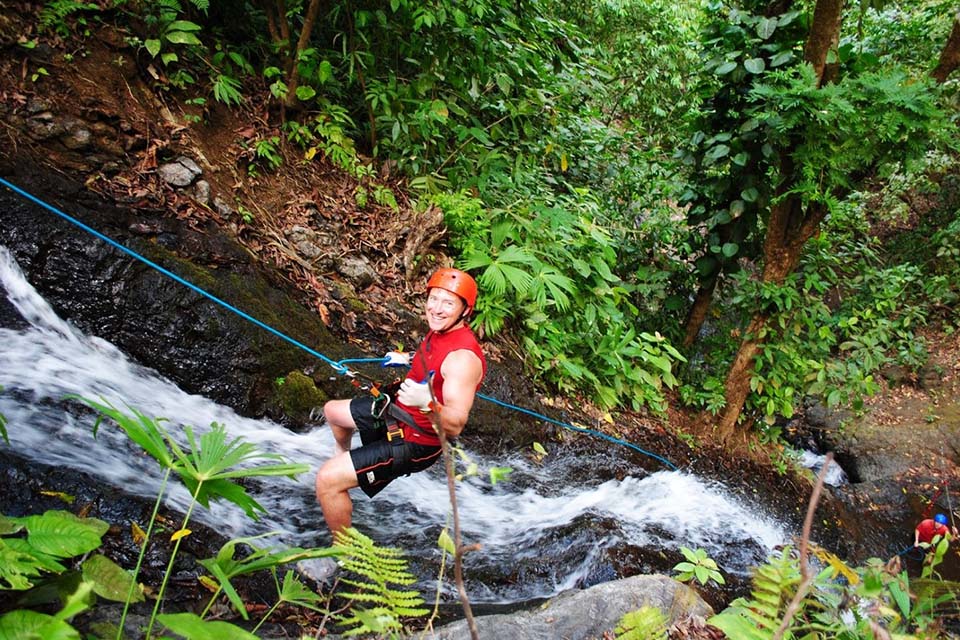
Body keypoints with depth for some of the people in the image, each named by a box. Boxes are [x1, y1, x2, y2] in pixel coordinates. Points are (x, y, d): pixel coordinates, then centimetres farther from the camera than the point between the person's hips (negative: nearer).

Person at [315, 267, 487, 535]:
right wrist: (407, 359, 29)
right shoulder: (440, 330, -4)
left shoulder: (463, 357, -32)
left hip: (413, 441, -10)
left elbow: (455, 426, -35)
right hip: (397, 412, 10)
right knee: (332, 410, 30)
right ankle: (343, 454, 64)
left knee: (328, 480, -20)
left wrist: (427, 403, -51)